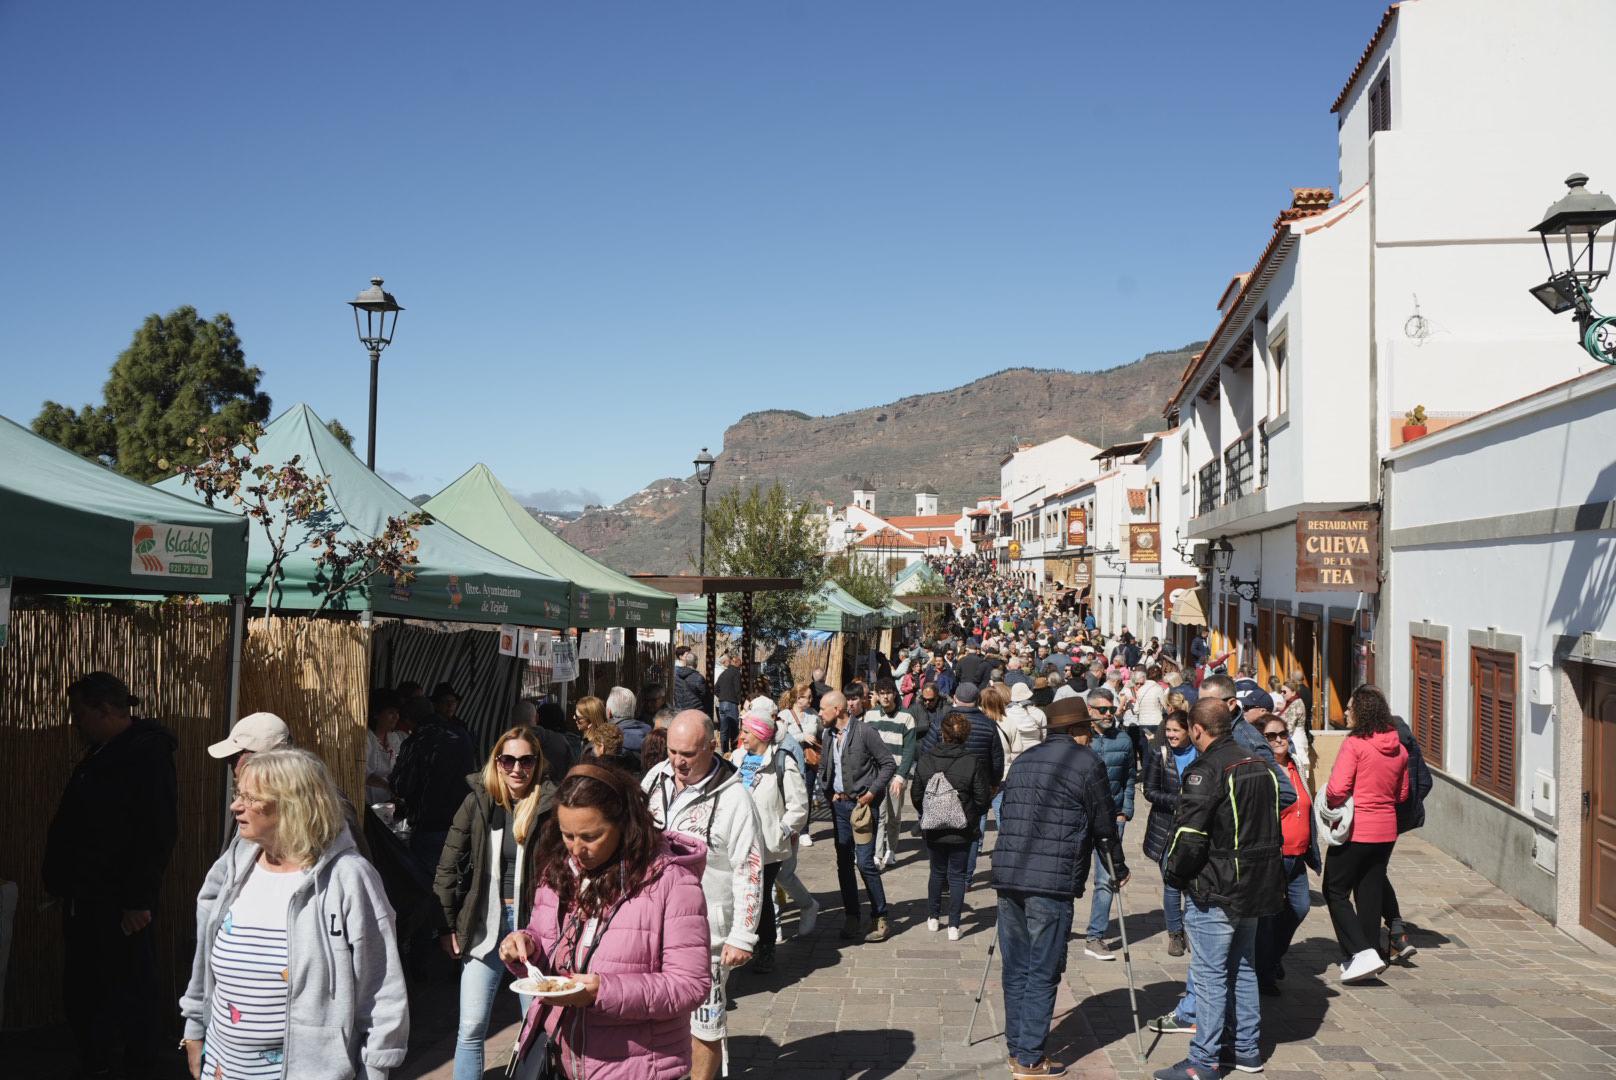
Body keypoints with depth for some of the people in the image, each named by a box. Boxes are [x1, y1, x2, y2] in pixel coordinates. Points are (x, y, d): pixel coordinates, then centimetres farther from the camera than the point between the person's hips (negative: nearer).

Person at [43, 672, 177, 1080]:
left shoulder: (147, 755, -14)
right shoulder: (100, 755, 15)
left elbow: (158, 835, -19)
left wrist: (139, 900, -21)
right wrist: (58, 879, 14)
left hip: (120, 906, -9)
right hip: (84, 901, 9)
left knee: (130, 997, -1)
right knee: (81, 996, 15)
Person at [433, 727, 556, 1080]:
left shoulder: (550, 805, -7)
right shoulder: (478, 802, -2)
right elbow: (447, 868, 2)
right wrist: (447, 926, 0)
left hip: (533, 922, -1)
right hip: (485, 923, 1)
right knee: (471, 1029, 4)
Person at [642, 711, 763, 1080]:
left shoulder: (732, 797, -15)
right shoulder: (656, 778, 0)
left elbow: (749, 871, -12)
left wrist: (741, 937, -13)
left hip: (704, 928, -5)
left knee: (703, 1020, 5)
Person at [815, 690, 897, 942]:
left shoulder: (864, 732, -12)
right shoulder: (829, 735, 8)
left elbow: (889, 764, -10)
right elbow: (824, 767, 21)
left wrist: (871, 793, -13)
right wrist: (827, 793, 8)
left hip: (862, 804, -7)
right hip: (839, 804, 7)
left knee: (865, 862, -7)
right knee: (843, 862, 8)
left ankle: (879, 919, 5)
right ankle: (851, 919, 17)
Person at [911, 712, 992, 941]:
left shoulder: (925, 760, -7)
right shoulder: (973, 763, -14)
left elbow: (916, 795, 1)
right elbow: (982, 798, -9)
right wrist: (972, 818, 11)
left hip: (932, 830, 2)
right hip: (962, 830, -2)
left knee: (937, 872, 20)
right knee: (957, 874, 9)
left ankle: (933, 917, 29)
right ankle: (953, 926, 9)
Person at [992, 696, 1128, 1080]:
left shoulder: (1023, 760, 17)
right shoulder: (1087, 762, -1)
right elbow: (1104, 824, 3)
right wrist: (1118, 869, 18)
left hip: (1007, 875, 6)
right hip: (1053, 881, -6)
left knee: (1016, 969, 13)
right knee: (1043, 973, 1)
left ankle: (1017, 1048, 21)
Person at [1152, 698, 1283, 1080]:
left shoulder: (1206, 771, -19)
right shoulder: (1260, 766, 8)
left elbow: (1189, 835, -22)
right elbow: (1272, 829, 17)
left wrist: (1173, 873, -6)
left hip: (1213, 892, -8)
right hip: (1255, 887, 8)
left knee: (1209, 976, -2)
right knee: (1244, 969, 18)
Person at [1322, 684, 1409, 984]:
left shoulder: (1354, 744, -17)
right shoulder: (1398, 749, 6)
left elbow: (1337, 789, -21)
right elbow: (1402, 794, 16)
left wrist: (1332, 805, -2)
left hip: (1356, 829, -7)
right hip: (1386, 830, 7)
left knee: (1335, 892, 5)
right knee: (1370, 892, 15)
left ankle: (1362, 952, -6)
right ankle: (1371, 954, 21)